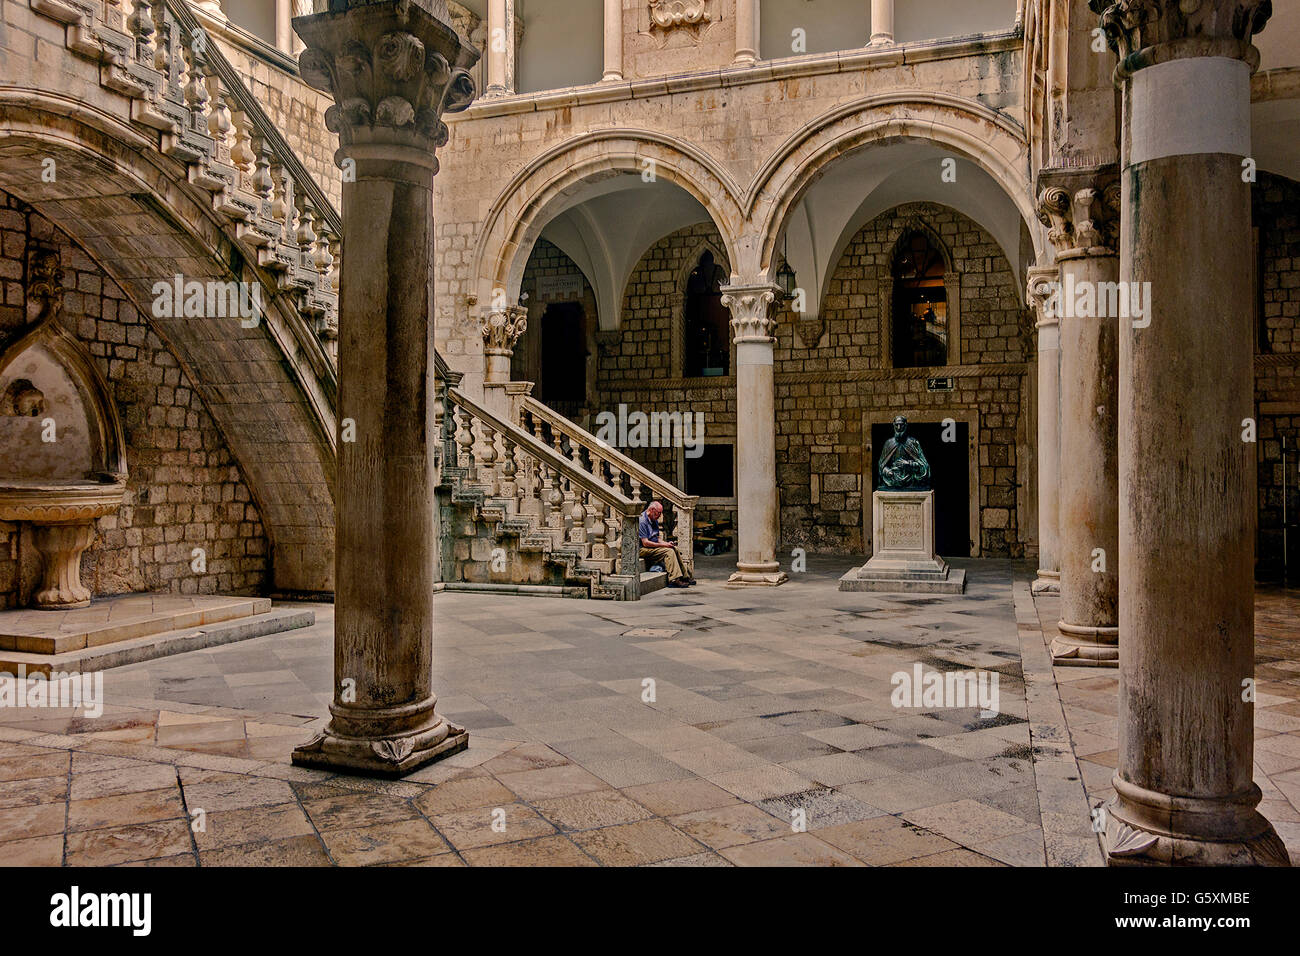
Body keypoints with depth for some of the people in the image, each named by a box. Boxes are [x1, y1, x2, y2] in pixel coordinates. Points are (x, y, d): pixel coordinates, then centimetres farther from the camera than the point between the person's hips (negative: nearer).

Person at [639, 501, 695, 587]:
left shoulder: (654, 521, 15)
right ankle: (674, 579, -29)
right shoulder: (642, 521, -17)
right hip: (644, 550, -9)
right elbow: (645, 543, -22)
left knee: (675, 548, -7)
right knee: (669, 551, -25)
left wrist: (666, 543, -1)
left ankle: (684, 576, -6)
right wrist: (663, 545, -18)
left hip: (654, 546, 9)